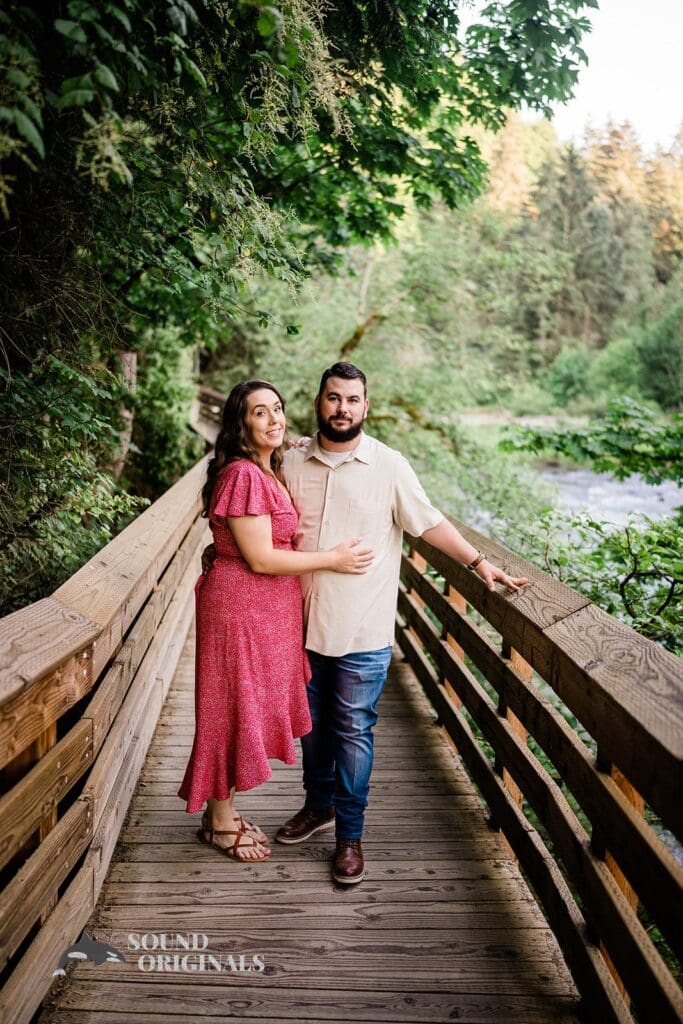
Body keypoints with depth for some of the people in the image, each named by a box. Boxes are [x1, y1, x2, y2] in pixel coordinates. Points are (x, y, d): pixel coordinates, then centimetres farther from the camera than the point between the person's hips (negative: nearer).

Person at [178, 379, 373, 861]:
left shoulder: (268, 472, 11)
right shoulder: (242, 475, -20)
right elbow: (260, 558, -22)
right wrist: (332, 559, -16)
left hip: (269, 609, 10)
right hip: (239, 606, -10)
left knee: (250, 710, 18)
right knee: (234, 711, 4)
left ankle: (223, 811, 34)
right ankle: (220, 822, 23)